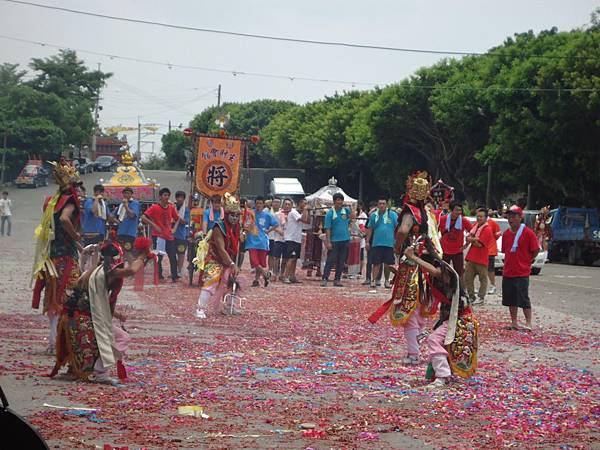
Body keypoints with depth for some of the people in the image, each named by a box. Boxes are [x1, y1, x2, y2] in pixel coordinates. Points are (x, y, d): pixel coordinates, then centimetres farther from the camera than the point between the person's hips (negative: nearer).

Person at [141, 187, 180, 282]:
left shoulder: (171, 207, 7)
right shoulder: (154, 207, -8)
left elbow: (177, 218, 20)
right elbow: (143, 218, -14)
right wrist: (154, 225, -19)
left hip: (169, 236, 5)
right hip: (158, 236, -5)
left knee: (173, 256, 2)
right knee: (159, 256, 1)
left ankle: (174, 276, 8)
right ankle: (159, 276, 10)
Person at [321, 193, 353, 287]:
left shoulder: (346, 210, 6)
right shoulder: (330, 213, -5)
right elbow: (327, 229, -8)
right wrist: (328, 242, -14)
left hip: (345, 240, 4)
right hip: (334, 241, -4)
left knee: (341, 262, 7)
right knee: (330, 261, -8)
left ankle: (337, 280, 14)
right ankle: (324, 279, -9)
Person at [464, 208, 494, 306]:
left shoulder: (487, 229, -12)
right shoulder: (476, 226, 13)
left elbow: (479, 244, -17)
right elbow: (468, 238, 12)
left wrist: (471, 239, -5)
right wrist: (474, 239, -8)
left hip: (481, 259, -8)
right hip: (471, 257, 8)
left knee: (483, 279, 3)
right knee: (468, 277, 9)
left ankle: (481, 297, 8)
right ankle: (471, 297, 17)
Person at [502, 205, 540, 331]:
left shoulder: (528, 233, -10)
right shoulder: (506, 234, 8)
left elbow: (536, 250, -5)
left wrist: (527, 261, -1)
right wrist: (509, 263, 11)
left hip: (522, 273, -6)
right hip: (507, 272, 6)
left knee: (523, 298, -5)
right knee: (510, 299, 11)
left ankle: (528, 323, 2)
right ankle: (514, 322, 20)